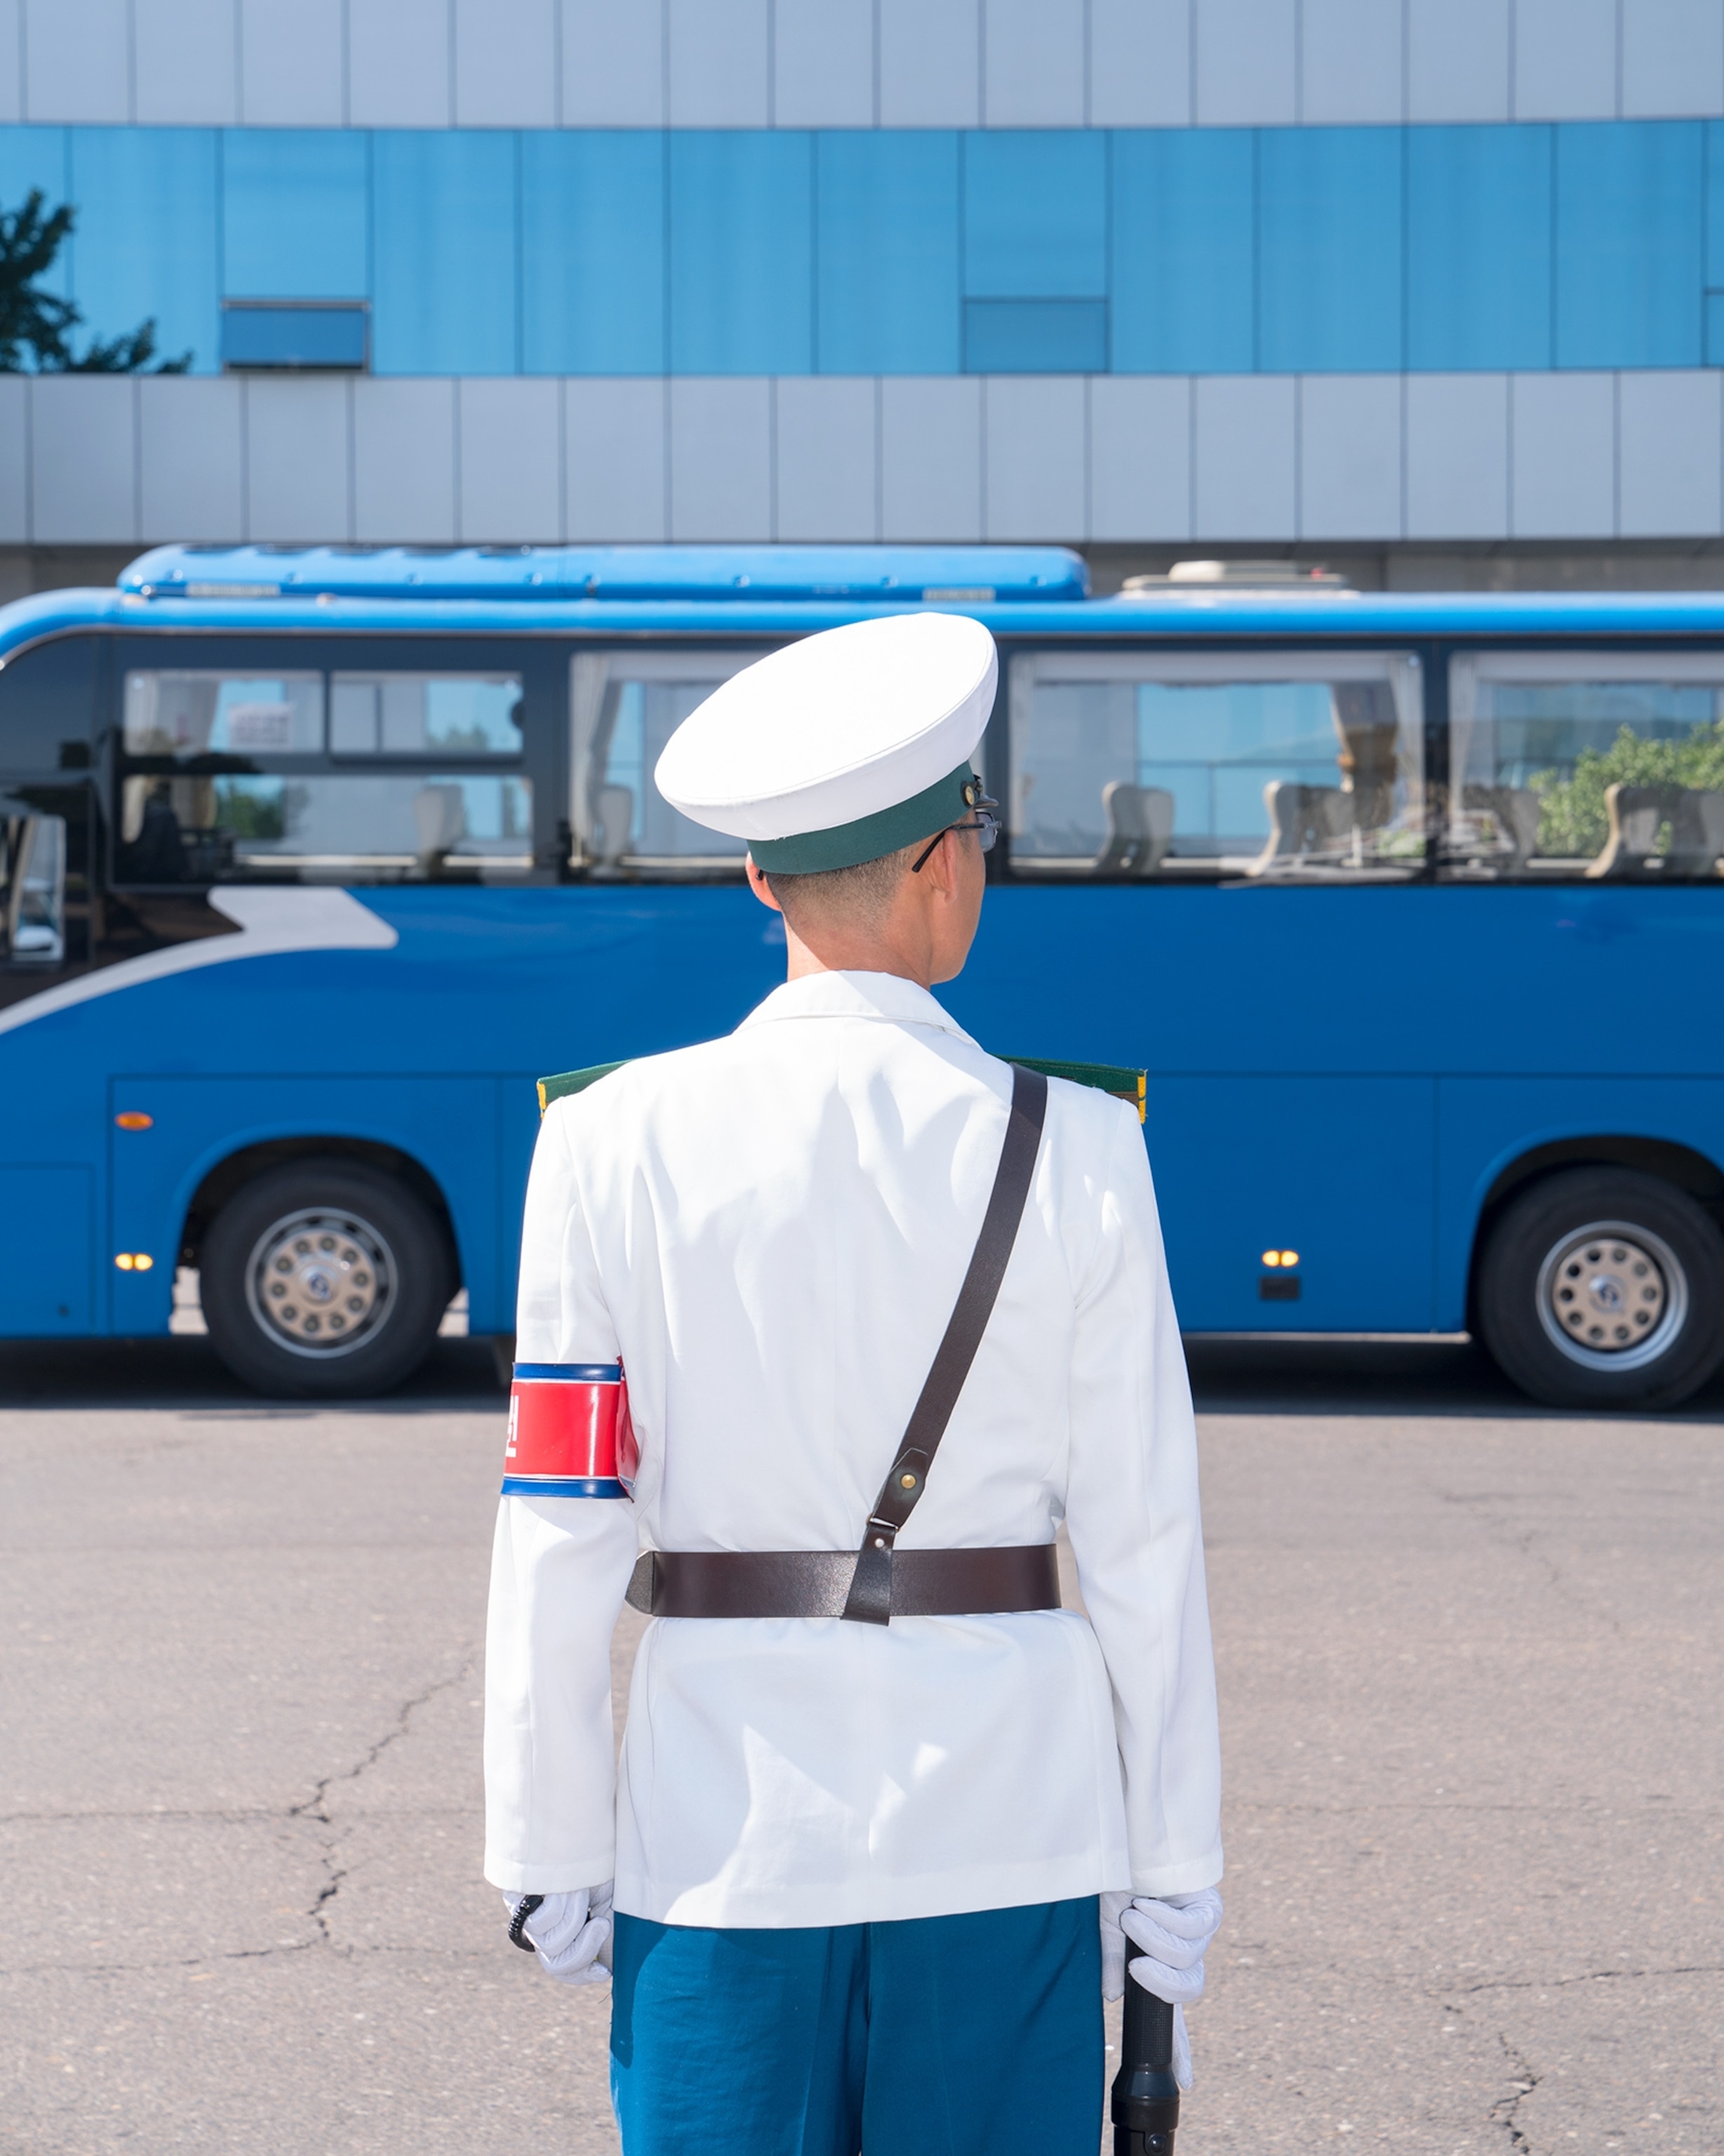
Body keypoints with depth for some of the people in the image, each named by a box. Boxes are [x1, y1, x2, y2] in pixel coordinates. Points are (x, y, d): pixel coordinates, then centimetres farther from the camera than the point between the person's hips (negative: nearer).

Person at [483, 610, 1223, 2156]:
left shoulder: (616, 1143, -4)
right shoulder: (1077, 1155, -4)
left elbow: (560, 1544, -3)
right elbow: (1143, 1548, -2)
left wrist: (553, 1857, 5)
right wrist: (1174, 1876, 7)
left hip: (720, 1838, 0)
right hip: (1008, 1838, 0)